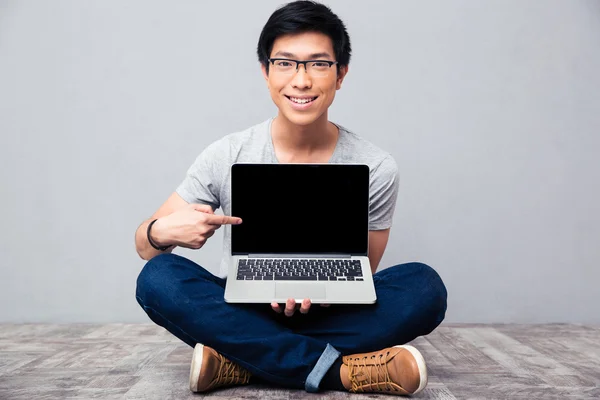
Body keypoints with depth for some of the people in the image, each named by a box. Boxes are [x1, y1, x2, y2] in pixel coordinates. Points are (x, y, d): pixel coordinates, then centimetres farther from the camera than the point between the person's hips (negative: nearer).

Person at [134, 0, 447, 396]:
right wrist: (162, 231, -29)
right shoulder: (227, 157, -7)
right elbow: (144, 245, -3)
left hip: (330, 318, 0)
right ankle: (337, 370, -26)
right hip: (242, 313, 1)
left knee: (425, 286, -23)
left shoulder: (377, 169, -7)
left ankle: (238, 364, -24)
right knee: (158, 278, -25)